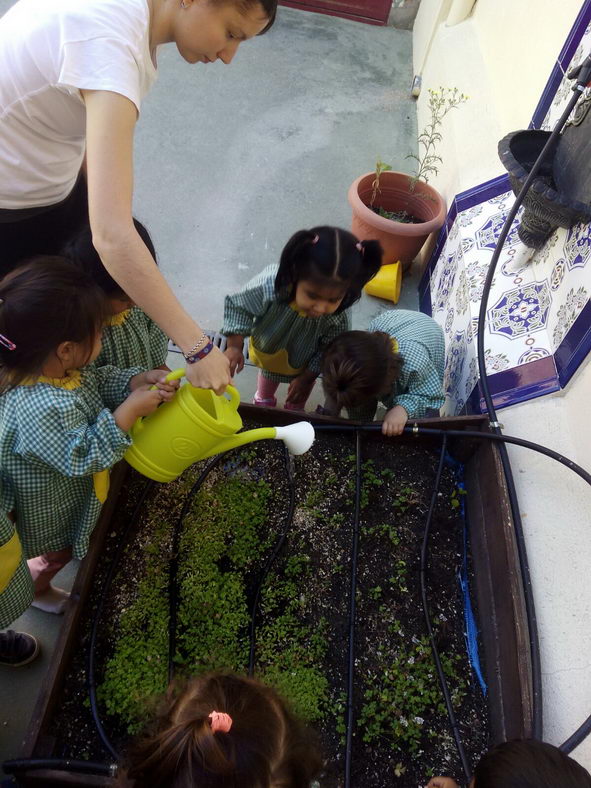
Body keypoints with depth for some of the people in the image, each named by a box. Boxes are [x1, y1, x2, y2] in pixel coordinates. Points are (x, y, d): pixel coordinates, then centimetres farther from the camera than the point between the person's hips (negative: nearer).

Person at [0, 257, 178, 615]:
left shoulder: (49, 365, -19)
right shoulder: (42, 410, -46)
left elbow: (98, 380, -4)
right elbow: (83, 457, -35)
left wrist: (139, 380, -21)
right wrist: (130, 410, -35)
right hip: (53, 513, -8)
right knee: (59, 553, 24)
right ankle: (36, 589, 55)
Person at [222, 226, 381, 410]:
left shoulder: (338, 316, -40)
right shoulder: (269, 285, -45)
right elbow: (238, 307, -25)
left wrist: (307, 377, -15)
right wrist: (235, 347, -28)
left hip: (303, 364, 0)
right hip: (267, 352, 0)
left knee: (297, 399, 32)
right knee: (267, 374, 35)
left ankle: (295, 409, 67)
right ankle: (264, 399, 69)